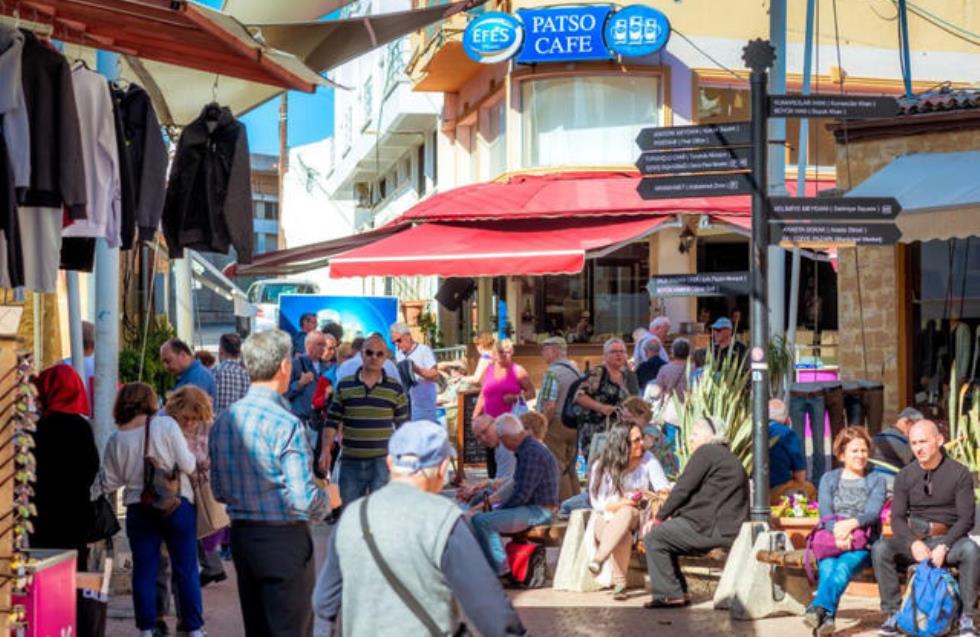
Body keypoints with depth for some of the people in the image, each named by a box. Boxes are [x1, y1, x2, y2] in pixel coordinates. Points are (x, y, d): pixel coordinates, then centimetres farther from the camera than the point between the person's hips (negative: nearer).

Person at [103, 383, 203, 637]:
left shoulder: (115, 439, 0)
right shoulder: (166, 425, -8)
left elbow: (111, 483, 4)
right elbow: (187, 466, -9)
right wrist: (192, 457, 12)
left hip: (138, 509, 2)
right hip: (177, 504, -2)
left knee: (144, 570, 9)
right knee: (186, 569, 6)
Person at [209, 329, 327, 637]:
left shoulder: (224, 421, 4)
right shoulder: (285, 424, -18)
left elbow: (219, 491, 11)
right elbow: (304, 501, -21)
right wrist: (327, 500, -2)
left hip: (241, 538, 7)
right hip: (284, 541, -7)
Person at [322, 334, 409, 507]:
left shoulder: (395, 389, 3)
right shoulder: (344, 386, 5)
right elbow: (332, 421, 8)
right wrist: (326, 450, -2)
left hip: (382, 461, -2)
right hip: (350, 461, 2)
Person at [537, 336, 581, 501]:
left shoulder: (552, 372, -16)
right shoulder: (575, 369, 9)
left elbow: (549, 406, -21)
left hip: (556, 423, -8)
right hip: (573, 424, 8)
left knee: (557, 468, -1)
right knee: (570, 468, 16)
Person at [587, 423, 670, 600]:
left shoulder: (647, 460, 1)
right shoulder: (602, 467, -3)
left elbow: (664, 488, -7)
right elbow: (597, 503, -6)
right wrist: (621, 504, -23)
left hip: (638, 517, 0)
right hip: (608, 519, 0)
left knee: (627, 513, -37)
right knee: (624, 537, -36)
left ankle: (599, 559, -46)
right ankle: (619, 583, -34)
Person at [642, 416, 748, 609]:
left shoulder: (706, 452, -6)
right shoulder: (728, 457, 24)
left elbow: (682, 489, -10)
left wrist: (659, 518, -1)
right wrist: (668, 517, 16)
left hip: (714, 530, -10)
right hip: (728, 527, 10)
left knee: (653, 537, -7)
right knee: (664, 534, 20)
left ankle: (670, 594, -6)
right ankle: (678, 592, 15)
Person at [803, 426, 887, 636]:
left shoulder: (876, 481, 15)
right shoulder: (829, 479, 19)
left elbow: (873, 513, -2)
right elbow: (825, 513, 4)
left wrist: (851, 524, -24)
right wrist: (838, 532, -19)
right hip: (831, 539, 2)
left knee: (844, 566, -35)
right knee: (827, 567, -33)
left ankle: (818, 608, -57)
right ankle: (827, 618, -52)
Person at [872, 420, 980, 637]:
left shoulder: (959, 474, -3)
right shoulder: (905, 476, 6)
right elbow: (897, 517, 3)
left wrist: (944, 547, -21)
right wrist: (914, 543, -17)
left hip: (948, 539, -2)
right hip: (914, 539, 2)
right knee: (880, 548, -27)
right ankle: (893, 613, -19)